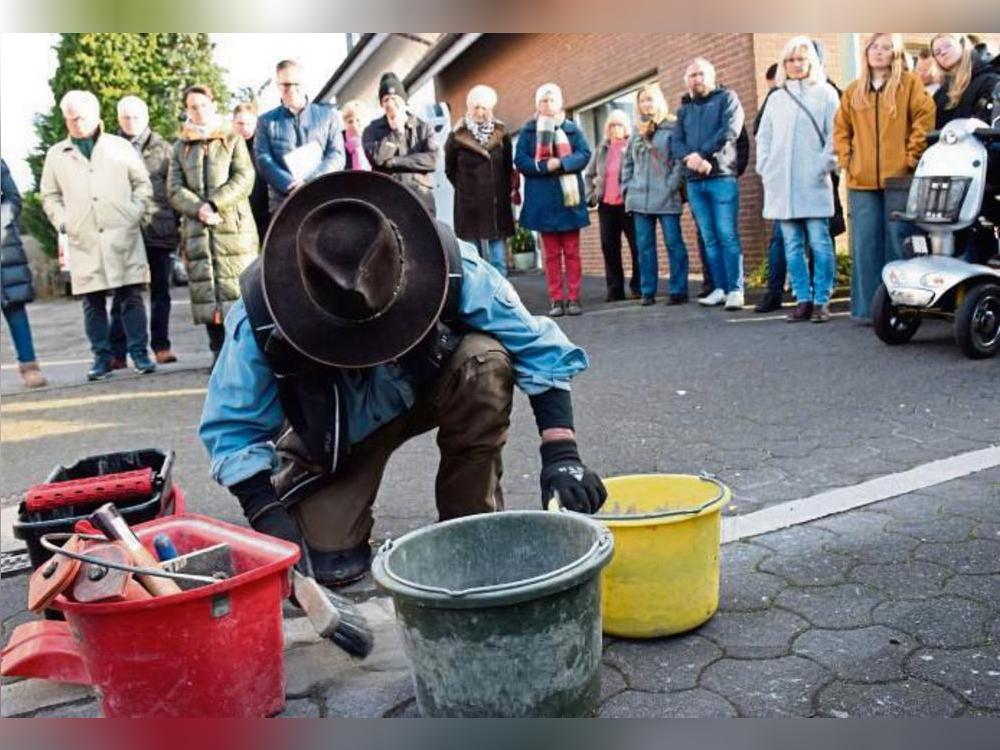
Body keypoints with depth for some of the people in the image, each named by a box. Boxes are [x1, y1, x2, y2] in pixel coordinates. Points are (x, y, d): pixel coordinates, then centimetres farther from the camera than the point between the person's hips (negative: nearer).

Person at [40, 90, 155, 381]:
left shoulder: (120, 147, 9)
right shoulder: (56, 155, 12)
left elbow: (143, 183, 11)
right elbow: (50, 195, 18)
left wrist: (136, 214, 0)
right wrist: (63, 222, 4)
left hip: (123, 237, -1)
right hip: (83, 241, 2)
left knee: (130, 297, -2)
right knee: (93, 302, 3)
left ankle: (139, 352, 4)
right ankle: (102, 357, 11)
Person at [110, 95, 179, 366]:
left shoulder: (161, 147, 9)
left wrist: (177, 222, 0)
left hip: (159, 228, 1)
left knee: (160, 290, 6)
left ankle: (161, 346, 13)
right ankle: (117, 351, 3)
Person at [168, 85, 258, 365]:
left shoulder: (232, 139, 10)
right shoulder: (180, 147, 17)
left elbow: (244, 179, -2)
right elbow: (175, 189, 8)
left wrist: (215, 204, -13)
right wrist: (198, 209, -11)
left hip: (233, 224, -3)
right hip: (196, 228, 3)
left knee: (237, 284, -7)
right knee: (205, 286, 0)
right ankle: (218, 350, 5)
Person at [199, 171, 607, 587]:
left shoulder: (451, 267, -32)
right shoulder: (261, 314, -31)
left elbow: (537, 346, -23)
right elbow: (232, 426, -18)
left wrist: (561, 454, -29)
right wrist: (268, 514, -30)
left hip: (430, 391, 1)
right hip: (334, 433, 0)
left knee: (485, 361, -33)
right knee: (328, 562, -19)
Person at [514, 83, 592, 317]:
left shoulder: (572, 128, 9)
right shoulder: (528, 130, 7)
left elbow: (584, 155, -3)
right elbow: (520, 160, -3)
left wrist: (560, 163, -17)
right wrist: (544, 166, -17)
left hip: (568, 197, 1)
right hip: (543, 200, 0)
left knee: (572, 252, 2)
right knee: (551, 254, 3)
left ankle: (573, 299, 5)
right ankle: (556, 300, 6)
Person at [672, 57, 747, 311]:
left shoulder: (726, 98, 6)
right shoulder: (684, 109, 20)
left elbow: (730, 131, -9)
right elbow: (676, 143, 8)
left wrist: (702, 155, -11)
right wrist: (691, 158, -13)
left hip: (722, 177, -5)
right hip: (694, 181, 5)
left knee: (727, 236, -9)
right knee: (710, 239, 5)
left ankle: (735, 290, -7)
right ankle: (720, 288, 10)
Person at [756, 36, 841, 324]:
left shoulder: (825, 93, 8)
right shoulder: (776, 98, 18)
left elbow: (835, 133, 1)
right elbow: (763, 136, 19)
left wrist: (825, 164, -9)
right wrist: (765, 167, 7)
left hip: (814, 184, -4)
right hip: (781, 184, 4)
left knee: (819, 243, -5)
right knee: (792, 245, 4)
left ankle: (821, 300, 0)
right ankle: (803, 299, 9)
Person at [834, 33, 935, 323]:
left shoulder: (909, 83, 5)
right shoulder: (854, 91, 16)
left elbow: (925, 117, -3)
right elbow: (841, 128, 20)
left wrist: (912, 156, -9)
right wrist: (846, 159, 6)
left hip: (899, 177, -3)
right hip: (862, 180, 3)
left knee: (899, 242, -2)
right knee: (865, 244, 1)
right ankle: (866, 307, 5)